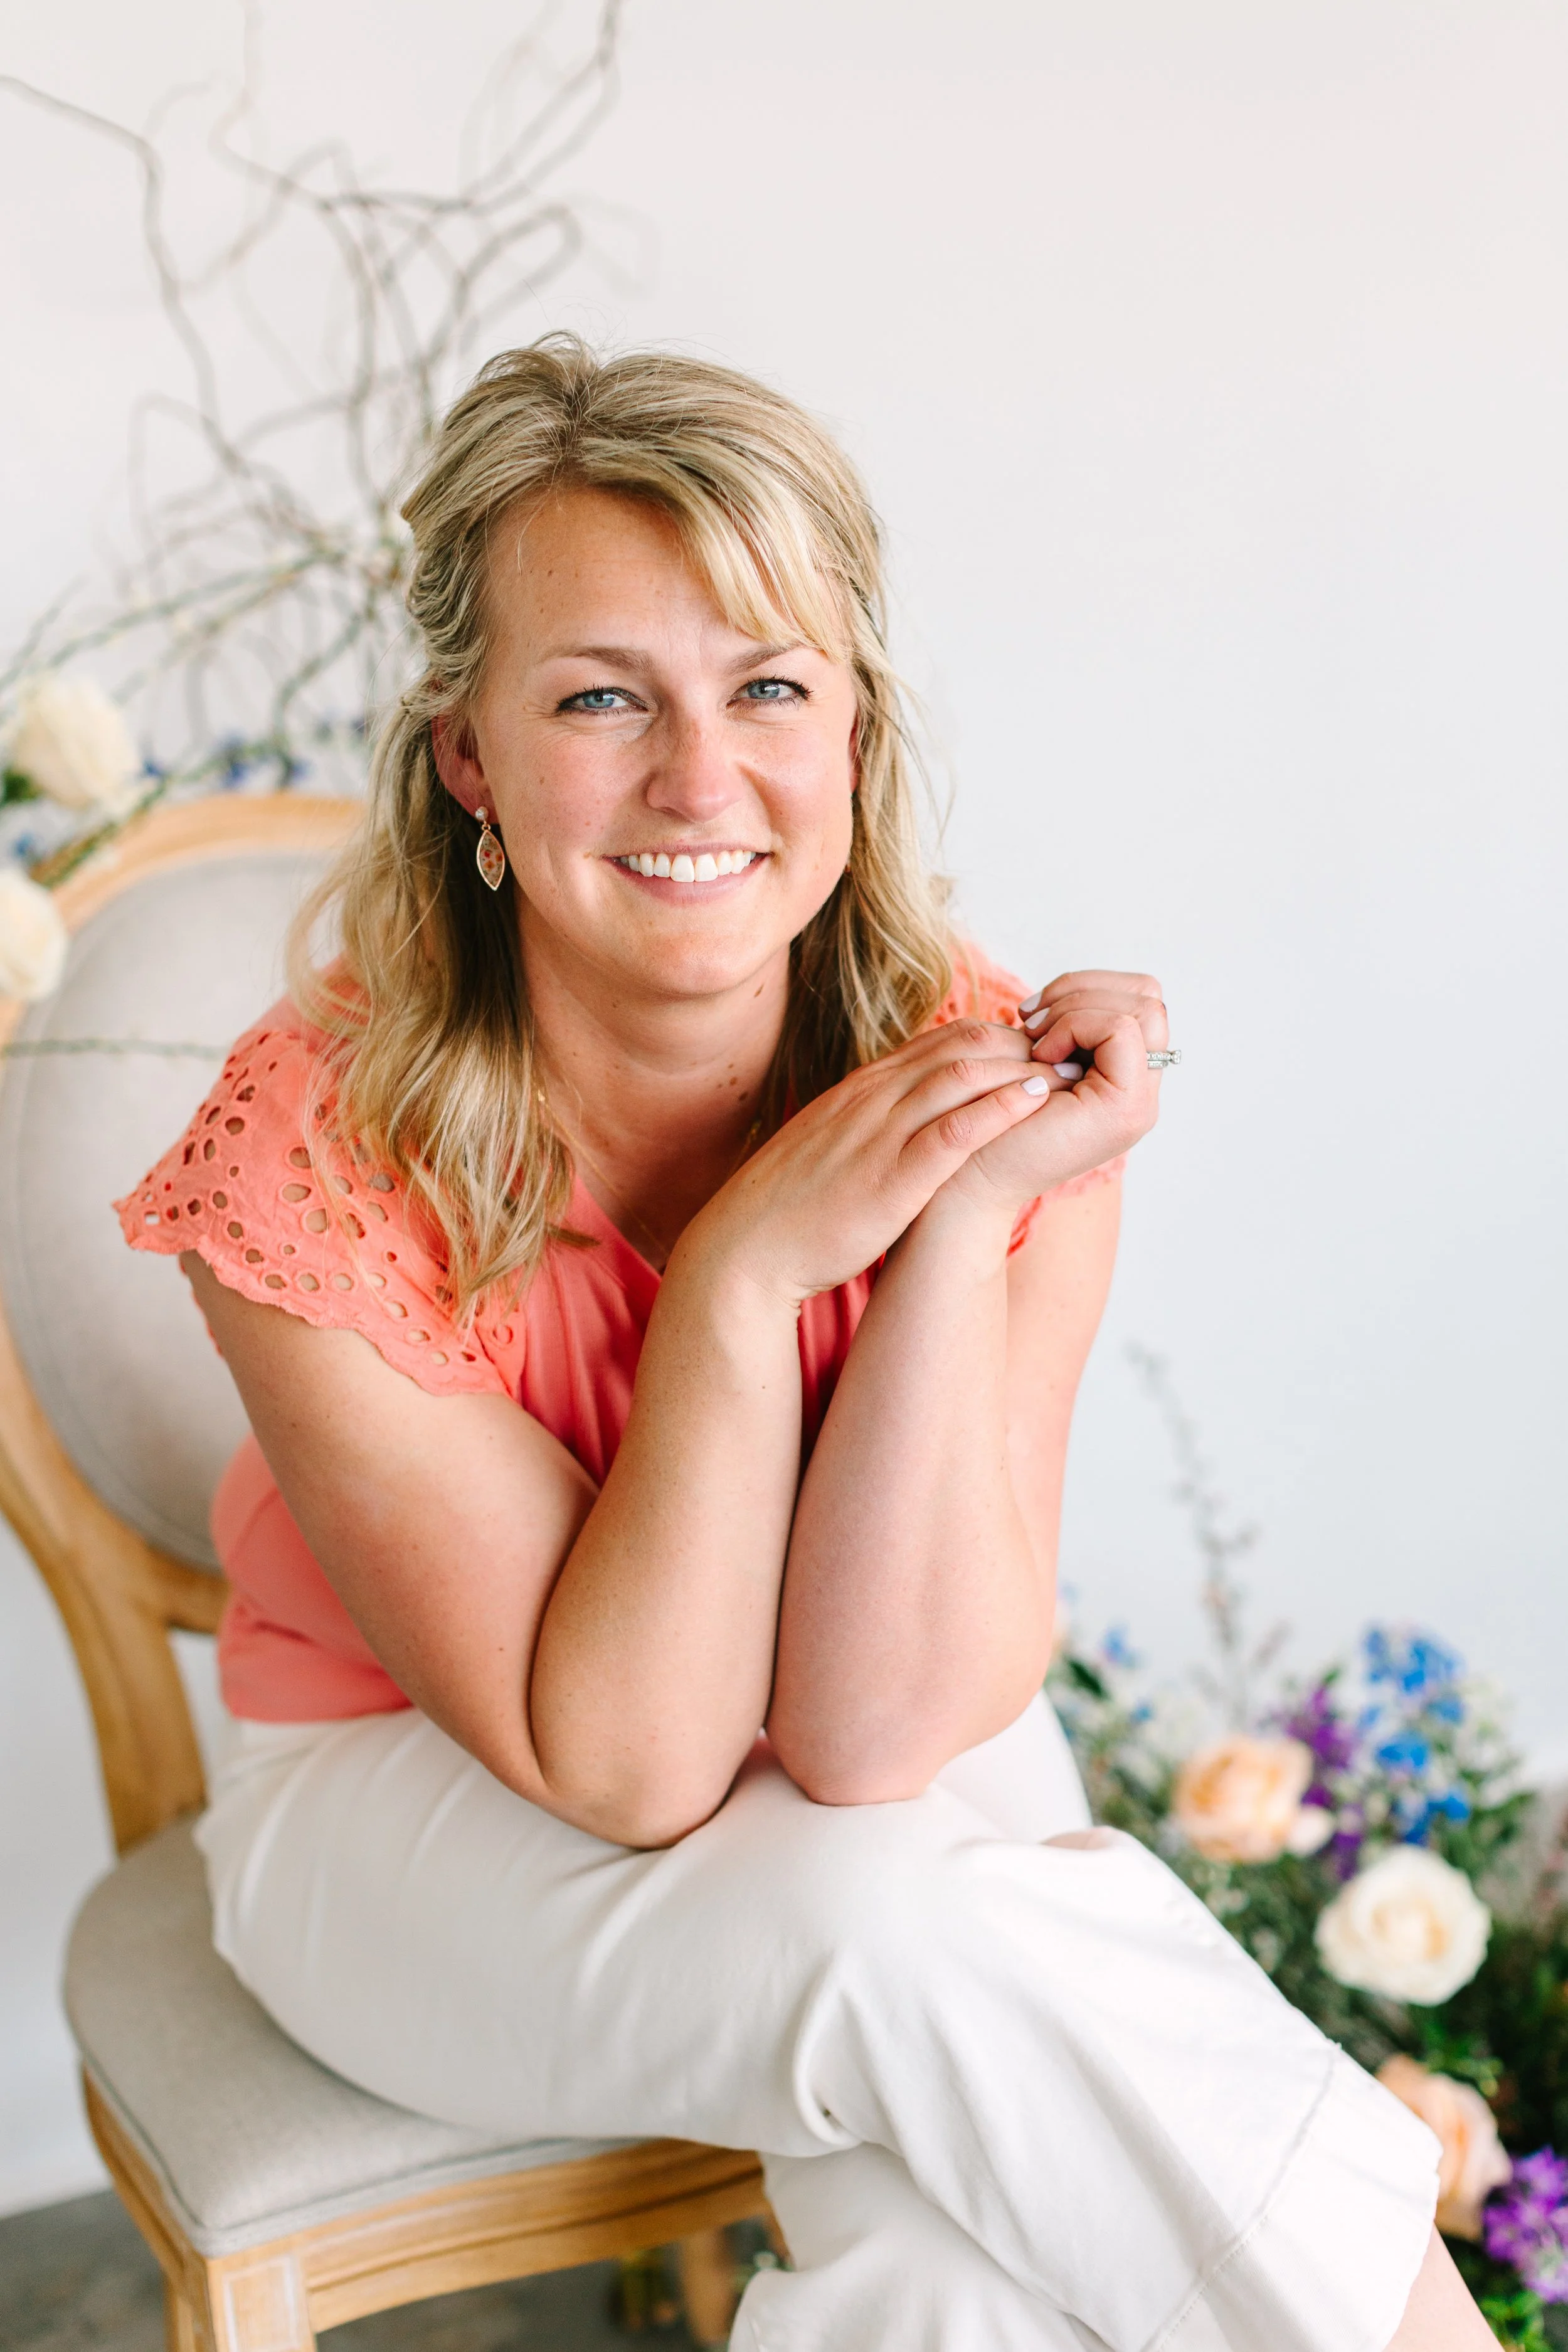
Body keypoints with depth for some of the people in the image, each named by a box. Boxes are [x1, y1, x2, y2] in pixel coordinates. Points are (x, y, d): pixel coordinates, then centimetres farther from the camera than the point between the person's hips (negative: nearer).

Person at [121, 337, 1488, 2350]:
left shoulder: (987, 1076, -20)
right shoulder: (315, 1162, -25)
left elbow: (880, 1733, -25)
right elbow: (622, 1767, -24)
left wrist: (965, 1227, -34)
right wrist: (746, 1270, -33)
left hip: (898, 1807, 2)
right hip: (420, 1813, -1)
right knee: (931, 1949, -30)